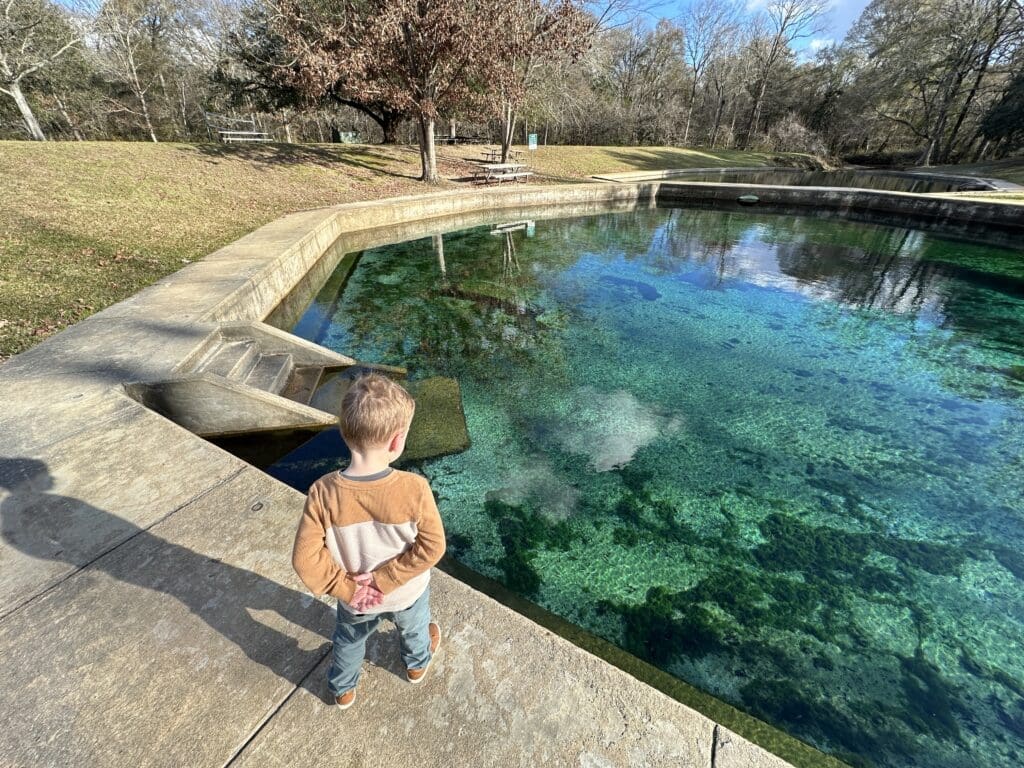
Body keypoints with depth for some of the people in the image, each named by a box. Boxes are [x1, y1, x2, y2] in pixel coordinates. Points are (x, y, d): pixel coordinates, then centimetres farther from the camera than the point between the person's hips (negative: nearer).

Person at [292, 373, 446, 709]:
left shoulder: (323, 492, -31)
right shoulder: (414, 488, -35)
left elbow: (305, 559, -22)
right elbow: (431, 547, -26)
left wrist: (347, 589, -11)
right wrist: (385, 579, -16)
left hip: (356, 600, 1)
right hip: (408, 593, 0)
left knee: (348, 639, 35)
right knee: (414, 628, 35)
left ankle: (343, 690, 62)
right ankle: (417, 663, 65)